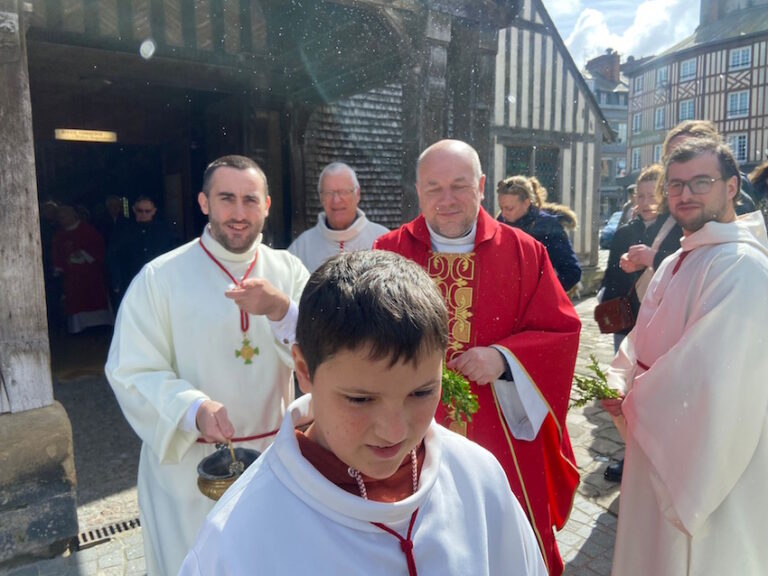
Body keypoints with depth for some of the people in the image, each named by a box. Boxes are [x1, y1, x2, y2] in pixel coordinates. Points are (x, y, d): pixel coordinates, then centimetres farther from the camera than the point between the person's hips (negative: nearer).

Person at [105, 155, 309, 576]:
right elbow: (131, 372, -10)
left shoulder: (289, 271, -2)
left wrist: (282, 311, -27)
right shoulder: (160, 277, -9)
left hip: (274, 461, 3)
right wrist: (194, 408, -28)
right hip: (189, 467, -2)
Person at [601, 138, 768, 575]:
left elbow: (708, 375, -28)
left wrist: (633, 401, -13)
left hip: (705, 465, -8)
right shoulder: (675, 263, 9)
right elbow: (642, 341, 11)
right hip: (659, 449, 8)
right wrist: (620, 383, -9)